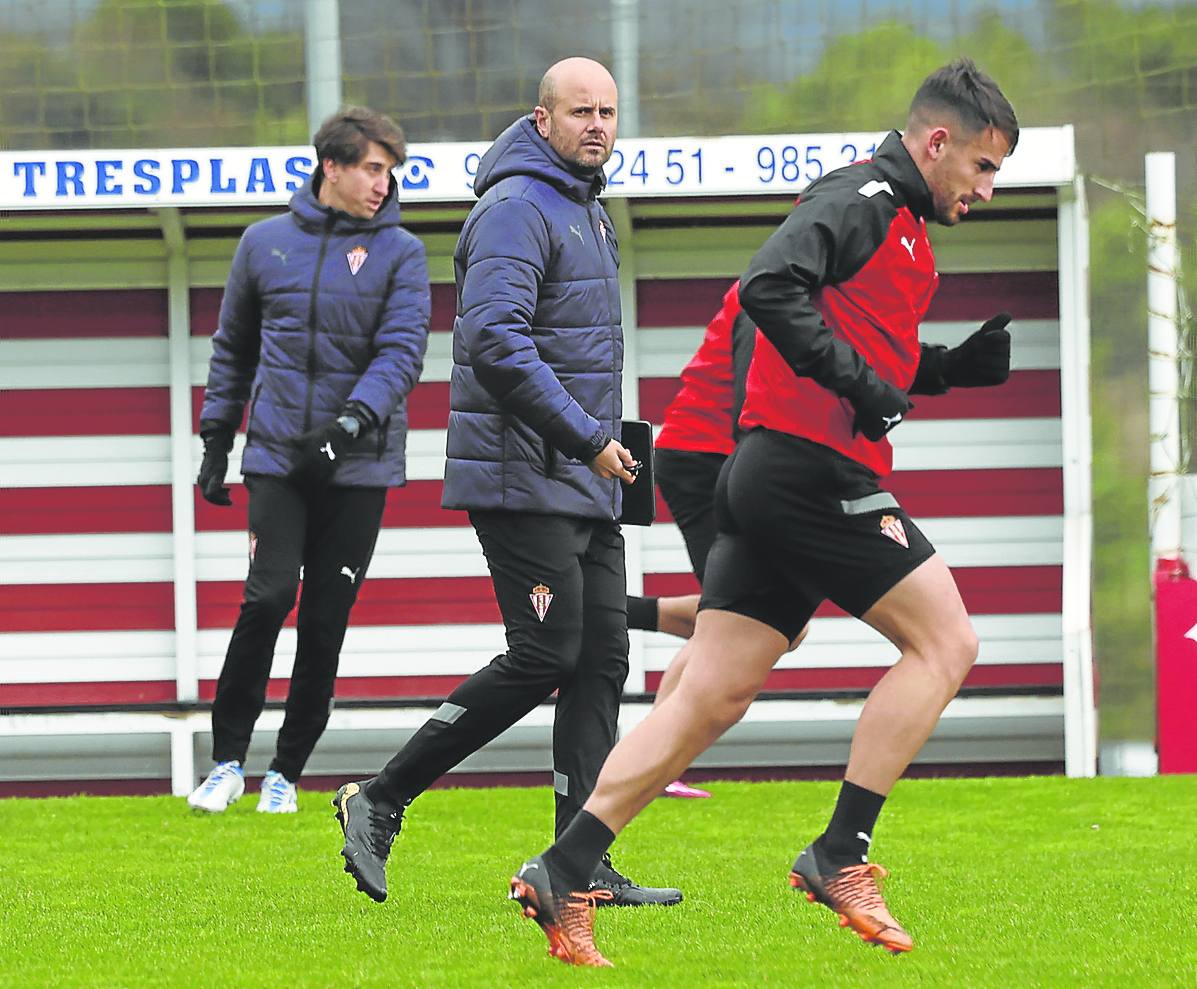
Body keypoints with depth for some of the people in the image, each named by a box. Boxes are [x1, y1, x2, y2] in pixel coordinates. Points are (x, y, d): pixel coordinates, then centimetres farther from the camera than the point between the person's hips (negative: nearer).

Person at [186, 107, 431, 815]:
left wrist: (361, 413, -26)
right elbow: (233, 348, 18)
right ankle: (228, 759, -1)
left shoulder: (400, 253, 2)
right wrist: (216, 440, 14)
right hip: (278, 457, 0)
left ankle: (288, 769, 12)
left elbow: (403, 348, -9)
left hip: (360, 465, 0)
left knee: (327, 618, 1)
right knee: (269, 597, -13)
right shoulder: (266, 244, 8)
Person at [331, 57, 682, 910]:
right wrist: (588, 437, -21)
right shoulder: (518, 209, -13)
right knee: (546, 656, -11)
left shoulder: (587, 211, 19)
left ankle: (583, 868, 3)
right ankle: (381, 801, -2)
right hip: (524, 479, -10)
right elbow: (494, 339, -25)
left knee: (604, 657, 4)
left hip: (585, 485, 10)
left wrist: (603, 441, 18)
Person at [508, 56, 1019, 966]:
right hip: (814, 470, -10)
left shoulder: (898, 224, 24)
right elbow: (770, 287, -23)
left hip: (766, 480, 10)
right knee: (944, 643, -5)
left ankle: (562, 875, -1)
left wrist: (958, 366, 17)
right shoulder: (863, 199, -8)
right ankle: (840, 858, -7)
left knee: (711, 698, 5)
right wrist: (859, 381, -23)